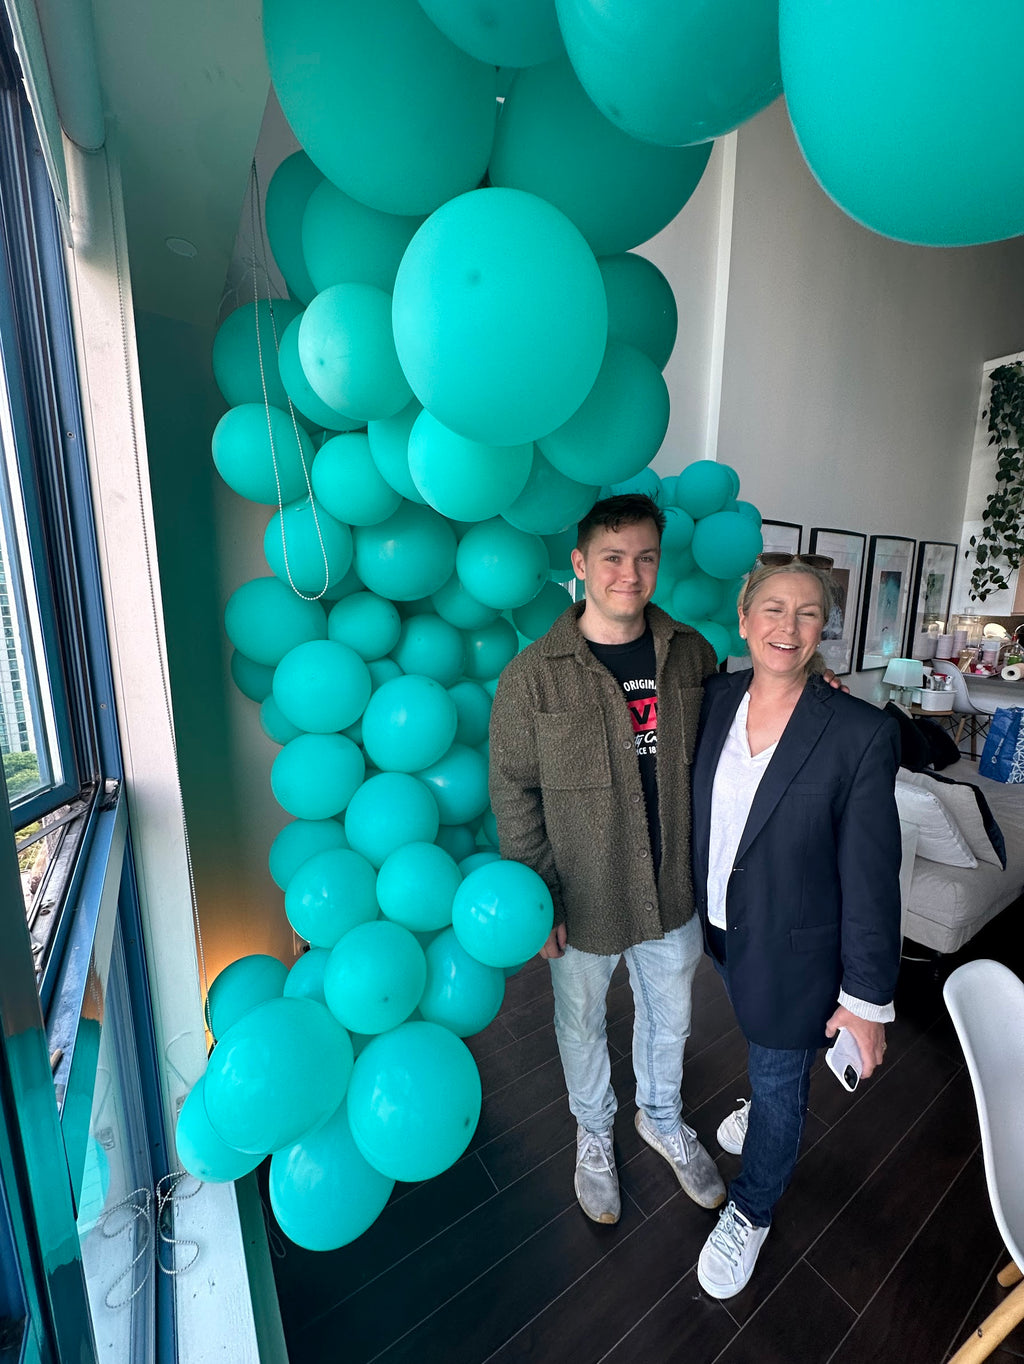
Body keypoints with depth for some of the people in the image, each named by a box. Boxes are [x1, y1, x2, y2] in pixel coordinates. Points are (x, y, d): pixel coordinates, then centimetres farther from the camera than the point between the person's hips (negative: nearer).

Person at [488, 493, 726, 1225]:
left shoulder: (691, 652, -7)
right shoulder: (532, 676, -18)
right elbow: (514, 794, -13)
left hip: (675, 889, 3)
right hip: (583, 899, -3)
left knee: (670, 1017, 27)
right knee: (582, 1027, 23)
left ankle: (663, 1119, 60)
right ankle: (594, 1132, 56)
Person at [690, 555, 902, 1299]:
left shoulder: (862, 733, -24)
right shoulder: (716, 697, -11)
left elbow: (871, 878, -18)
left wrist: (867, 996, -11)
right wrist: (699, 902, 10)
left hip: (793, 951, -4)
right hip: (721, 929, 4)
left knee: (780, 1084, 21)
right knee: (760, 1047, 33)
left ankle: (750, 1214, 51)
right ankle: (767, 1104, 67)